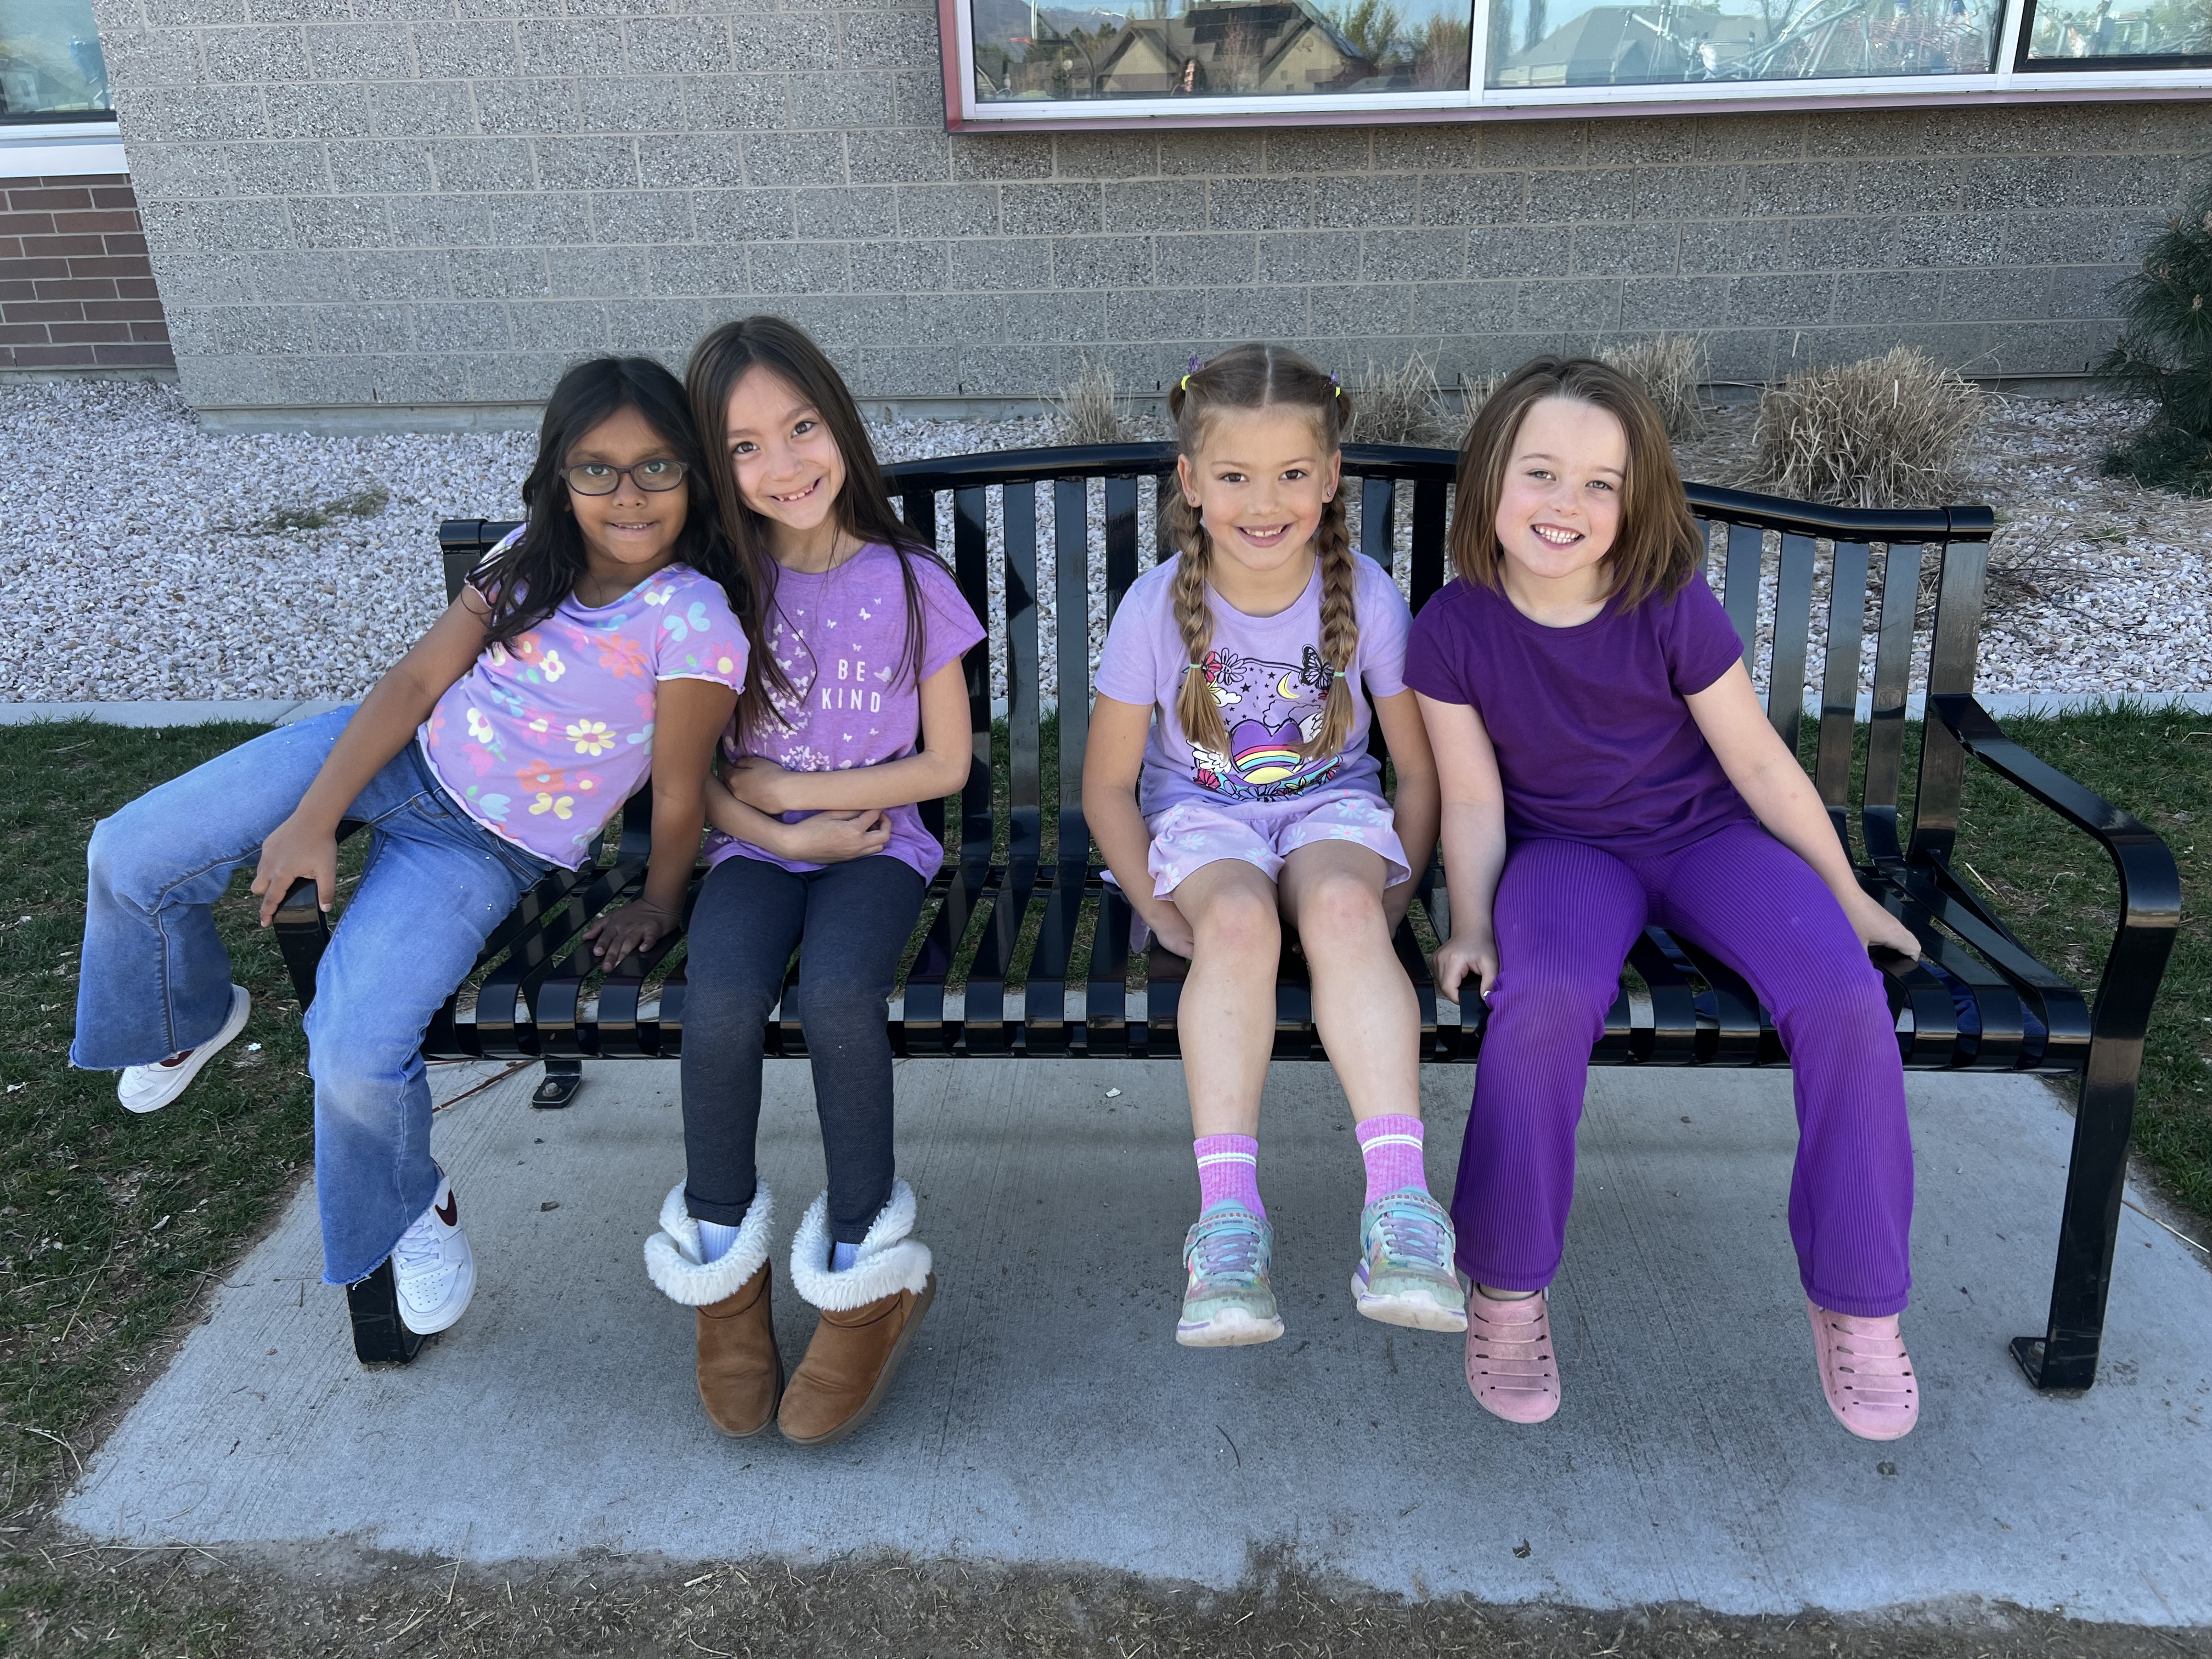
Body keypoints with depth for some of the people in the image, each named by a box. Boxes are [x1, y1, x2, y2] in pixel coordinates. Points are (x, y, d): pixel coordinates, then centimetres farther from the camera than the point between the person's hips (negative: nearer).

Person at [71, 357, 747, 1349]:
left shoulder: (694, 624, -24)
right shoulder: (532, 560, -6)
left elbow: (677, 796, -14)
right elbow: (417, 680, -6)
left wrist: (657, 909, -3)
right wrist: (314, 818, -11)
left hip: (488, 852, -5)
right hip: (398, 757, 5)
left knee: (355, 1053, -22)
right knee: (130, 858, 2)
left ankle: (410, 1211, 12)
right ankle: (192, 1017, 35)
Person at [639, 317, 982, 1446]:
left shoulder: (909, 583, -3)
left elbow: (947, 763, -2)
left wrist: (795, 788, -8)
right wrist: (785, 838, -13)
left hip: (880, 841, -1)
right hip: (756, 844, 2)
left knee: (834, 996, -31)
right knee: (721, 1005, -28)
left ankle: (867, 1264, -12)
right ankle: (720, 1252, -4)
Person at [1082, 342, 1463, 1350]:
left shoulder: (1365, 596, -9)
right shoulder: (1158, 606, -10)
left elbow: (1420, 769, 1)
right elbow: (1108, 783, -2)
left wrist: (1390, 897, -8)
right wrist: (1163, 911, -11)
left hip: (1330, 803, 0)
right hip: (1203, 813, 0)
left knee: (1342, 907, -35)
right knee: (1238, 920, -35)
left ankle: (1401, 1208, -39)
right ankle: (1227, 1218, -37)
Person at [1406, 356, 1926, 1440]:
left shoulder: (1673, 610, -13)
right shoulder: (1453, 630, -12)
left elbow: (1759, 761, -5)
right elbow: (1474, 799, -5)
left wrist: (1849, 897, 3)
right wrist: (1472, 925, -16)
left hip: (1707, 835, 1)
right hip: (1566, 850, -1)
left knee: (1844, 998, -25)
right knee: (1544, 998, -35)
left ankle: (1858, 1301, -3)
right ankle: (1505, 1291, -14)